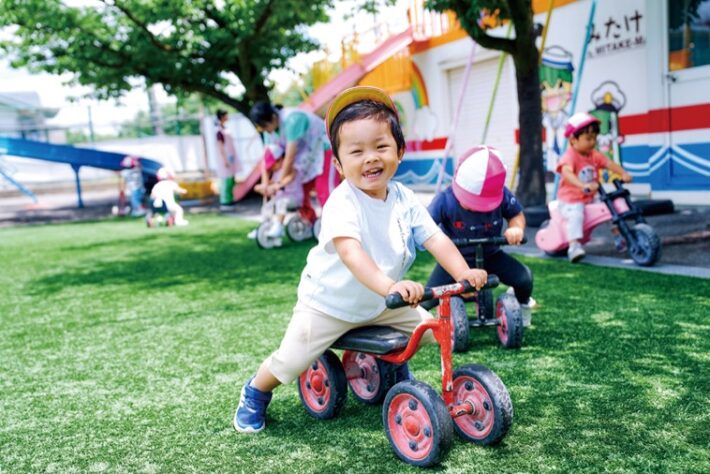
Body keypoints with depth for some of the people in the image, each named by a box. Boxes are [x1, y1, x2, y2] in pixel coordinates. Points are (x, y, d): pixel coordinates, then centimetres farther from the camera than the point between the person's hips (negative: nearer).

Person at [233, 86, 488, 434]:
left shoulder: (404, 199, -9)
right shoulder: (342, 203, -29)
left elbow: (436, 239, -13)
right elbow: (350, 251, -44)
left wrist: (463, 272, -30)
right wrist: (389, 285, -59)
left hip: (381, 303, 6)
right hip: (329, 302, -5)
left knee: (431, 329, 7)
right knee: (290, 361, -8)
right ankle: (255, 394, 25)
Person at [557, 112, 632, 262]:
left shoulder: (594, 155, 5)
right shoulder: (570, 156, -18)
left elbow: (609, 164, -4)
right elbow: (567, 173, -36)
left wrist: (623, 174, -24)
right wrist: (583, 185, -52)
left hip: (590, 199, 7)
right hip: (570, 200, -7)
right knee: (576, 215, -35)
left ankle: (618, 236, 18)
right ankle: (574, 246, -36)